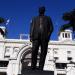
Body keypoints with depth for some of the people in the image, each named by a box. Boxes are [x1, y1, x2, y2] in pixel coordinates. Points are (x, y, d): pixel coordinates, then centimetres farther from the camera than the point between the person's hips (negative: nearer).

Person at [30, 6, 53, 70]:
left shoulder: (48, 18, 19)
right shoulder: (35, 19, 23)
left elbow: (51, 28, 10)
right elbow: (32, 28, 11)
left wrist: (48, 36, -6)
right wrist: (31, 36, -4)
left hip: (44, 38, 0)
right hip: (36, 37, 0)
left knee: (43, 52, -6)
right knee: (34, 51, -13)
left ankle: (41, 67, -7)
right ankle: (33, 66, -10)